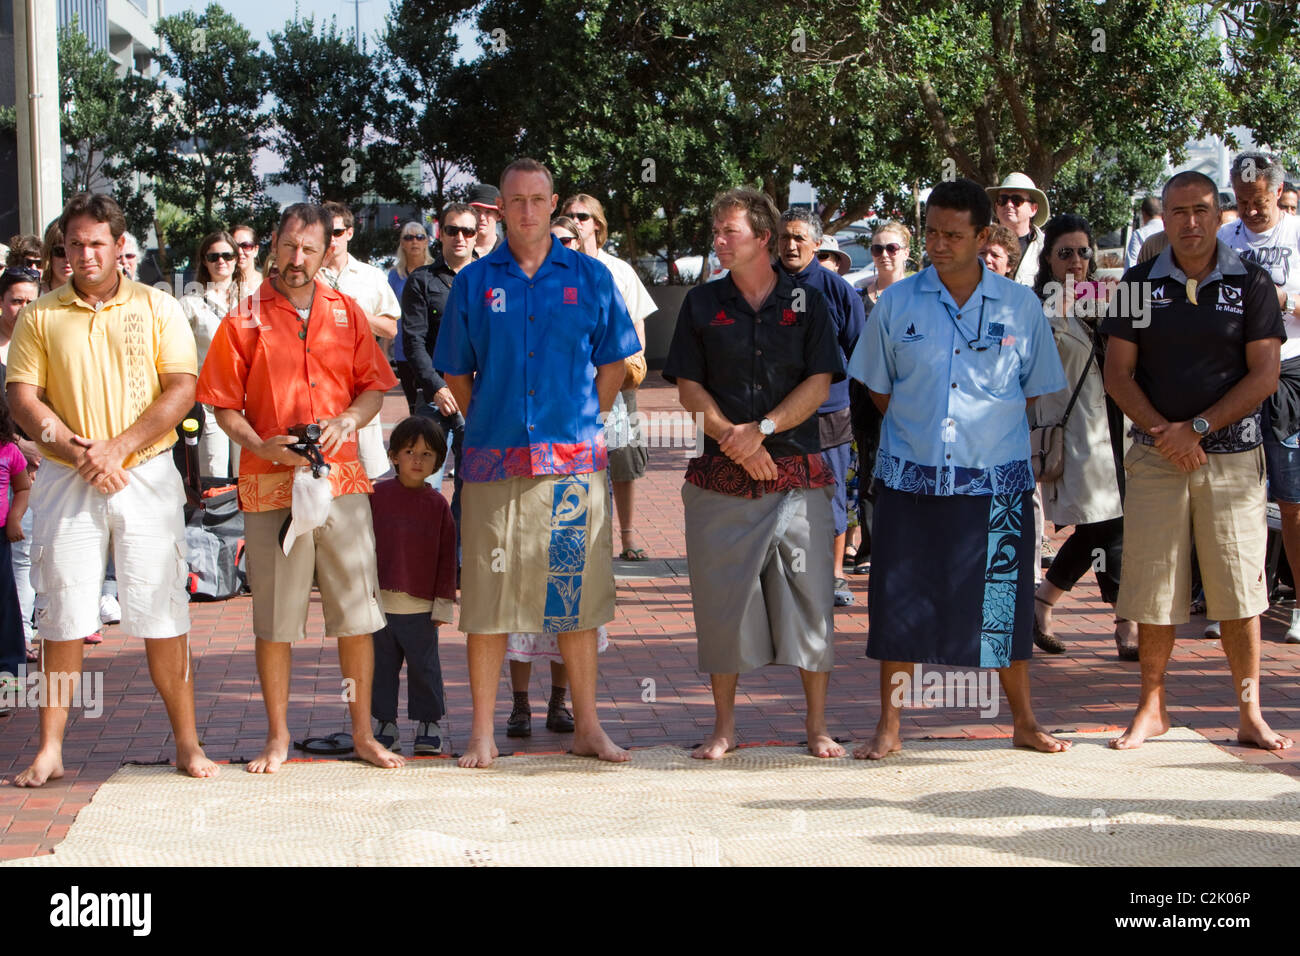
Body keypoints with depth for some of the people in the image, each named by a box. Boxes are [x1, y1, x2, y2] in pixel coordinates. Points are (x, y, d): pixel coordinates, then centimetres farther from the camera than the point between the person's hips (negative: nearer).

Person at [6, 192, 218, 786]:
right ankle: (50, 749, 9)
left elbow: (181, 389, -3)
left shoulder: (157, 309, 5)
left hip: (147, 475, -1)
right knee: (62, 617, 2)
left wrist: (117, 448, -12)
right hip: (65, 481, 1)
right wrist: (77, 452, -12)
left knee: (162, 613, -1)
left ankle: (187, 743, 6)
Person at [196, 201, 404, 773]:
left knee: (356, 615, 3)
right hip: (270, 486, -2)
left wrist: (349, 421, -9)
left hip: (341, 479, 2)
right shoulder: (245, 319, 1)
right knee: (274, 620, 4)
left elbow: (374, 386, 11)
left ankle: (363, 733, 14)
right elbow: (223, 404, 2)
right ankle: (277, 737, 16)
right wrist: (261, 446, -15)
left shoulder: (346, 313, 9)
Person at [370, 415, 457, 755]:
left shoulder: (438, 504, 2)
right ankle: (385, 727, 19)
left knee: (424, 668, 4)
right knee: (381, 667, 8)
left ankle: (429, 726, 16)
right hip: (379, 602, 1)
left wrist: (443, 603, 1)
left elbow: (447, 557, 4)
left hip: (421, 606, -1)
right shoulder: (377, 495, 3)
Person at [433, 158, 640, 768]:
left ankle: (586, 726, 13)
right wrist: (486, 426, 6)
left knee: (576, 591, 4)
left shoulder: (590, 279, 6)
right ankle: (482, 733, 7)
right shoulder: (473, 282, 7)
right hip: (494, 462, 0)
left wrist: (583, 425, 6)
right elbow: (455, 373, 13)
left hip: (573, 460, 0)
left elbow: (613, 363, 13)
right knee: (487, 597, 0)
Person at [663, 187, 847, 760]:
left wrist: (762, 429, -12)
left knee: (808, 594, -1)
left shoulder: (807, 303, 5)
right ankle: (723, 724, 14)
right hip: (721, 477, 1)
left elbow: (820, 383, -1)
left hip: (797, 471, -1)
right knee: (722, 598, 2)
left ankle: (817, 725, 9)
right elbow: (688, 387, 4)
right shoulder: (702, 304, 8)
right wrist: (731, 437, -10)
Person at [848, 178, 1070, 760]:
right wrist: (914, 430, 4)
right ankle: (889, 729, 13)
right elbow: (877, 388, 12)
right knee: (899, 602, 2)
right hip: (910, 477, 1)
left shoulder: (1020, 307, 2)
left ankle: (1024, 723, 21)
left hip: (995, 480, 0)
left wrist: (990, 428, 4)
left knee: (1002, 604, 5)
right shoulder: (896, 302, 3)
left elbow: (1036, 390, 11)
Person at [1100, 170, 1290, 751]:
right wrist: (1164, 432, -10)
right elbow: (1118, 374, 3)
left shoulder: (1251, 284, 2)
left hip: (1233, 457, -1)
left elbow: (1264, 376, -3)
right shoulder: (1140, 285, 6)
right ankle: (1151, 709, 14)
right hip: (1156, 458, 1)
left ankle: (1251, 714, 8)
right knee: (1154, 588, 3)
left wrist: (1197, 427, -12)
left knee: (1238, 588, 1)